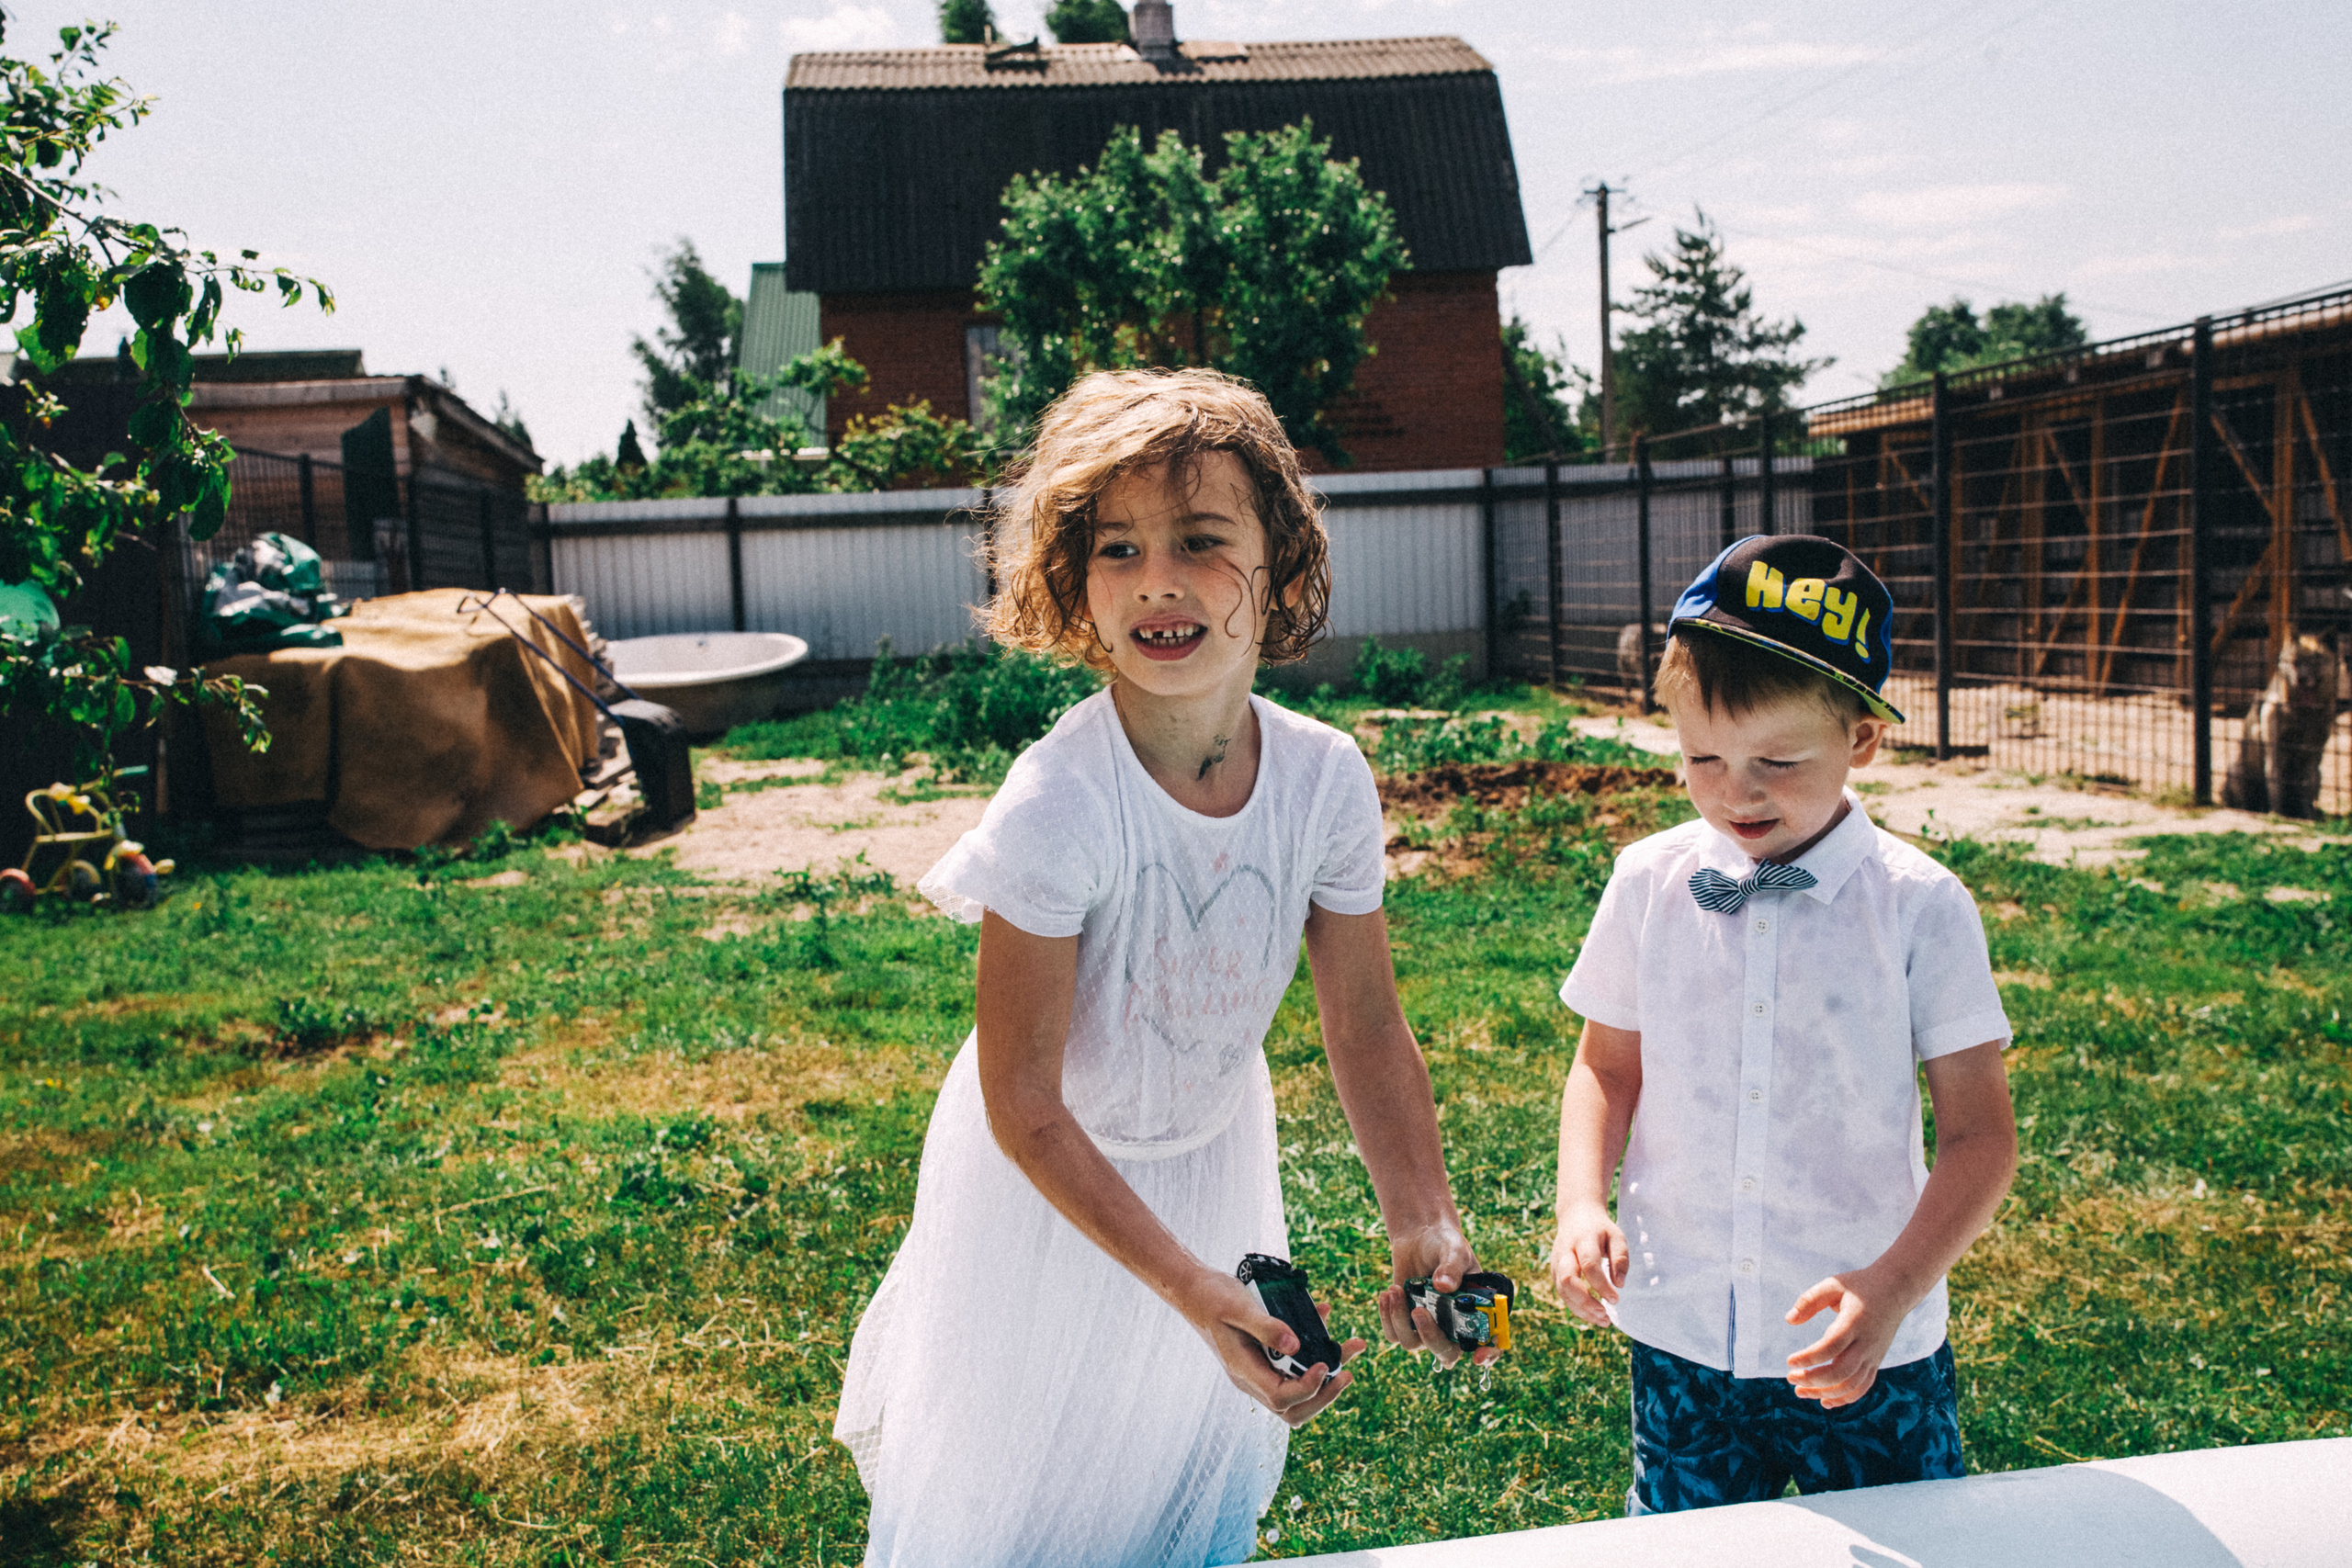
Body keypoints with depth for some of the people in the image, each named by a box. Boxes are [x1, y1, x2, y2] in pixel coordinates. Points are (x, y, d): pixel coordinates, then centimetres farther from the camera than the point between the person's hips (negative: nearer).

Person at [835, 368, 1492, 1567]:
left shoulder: (1326, 779, -20)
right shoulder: (1058, 805, -33)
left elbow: (1366, 1028, -8)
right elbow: (1024, 1108, -26)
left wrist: (1423, 1224, -21)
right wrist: (1191, 1288, -31)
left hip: (1216, 1154, 4)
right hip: (1048, 1178, -4)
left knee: (1209, 1452, 24)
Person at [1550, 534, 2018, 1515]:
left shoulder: (1920, 908, -10)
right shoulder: (1649, 885, -4)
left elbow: (1979, 1137, -7)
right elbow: (1607, 1066, 7)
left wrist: (1896, 1288, -20)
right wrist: (1582, 1206, -9)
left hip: (1873, 1350, -1)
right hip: (1678, 1335, 2)